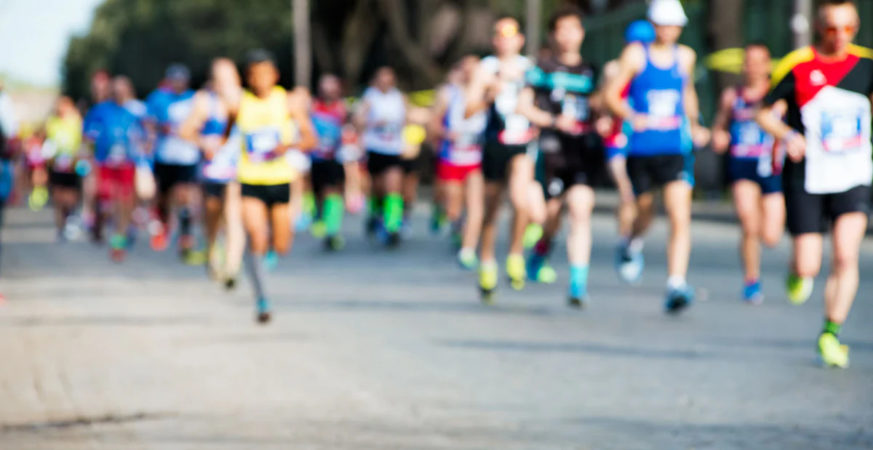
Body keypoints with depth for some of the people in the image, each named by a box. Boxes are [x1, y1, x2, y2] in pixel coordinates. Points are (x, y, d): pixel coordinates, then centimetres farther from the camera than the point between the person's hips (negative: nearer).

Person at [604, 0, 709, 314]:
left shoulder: (685, 57, 8)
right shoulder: (635, 55, -2)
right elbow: (612, 94, -3)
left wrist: (694, 126, 20)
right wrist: (631, 116, -19)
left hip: (675, 150, 1)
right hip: (641, 149, -1)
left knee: (680, 217, -15)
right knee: (645, 211, 15)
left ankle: (676, 285, -18)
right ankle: (632, 245, 51)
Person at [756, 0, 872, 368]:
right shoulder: (797, 66, -8)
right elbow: (764, 113, 0)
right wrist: (787, 135, -19)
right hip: (806, 180, -2)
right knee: (808, 266, -4)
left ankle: (831, 334, 0)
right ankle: (797, 273, 34)